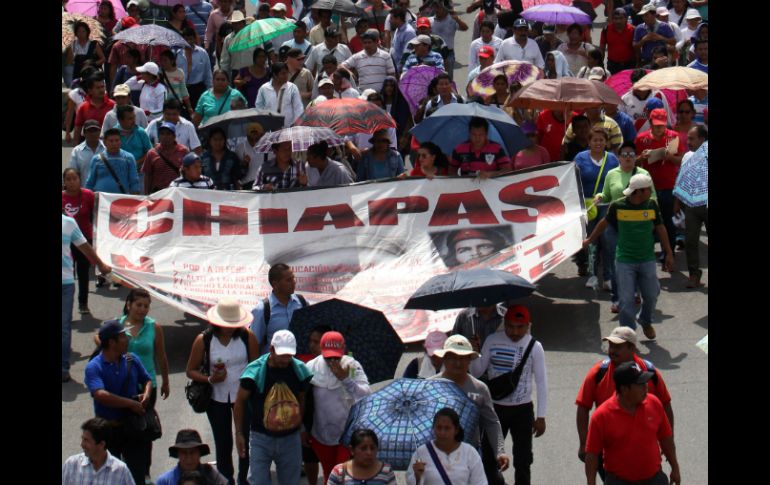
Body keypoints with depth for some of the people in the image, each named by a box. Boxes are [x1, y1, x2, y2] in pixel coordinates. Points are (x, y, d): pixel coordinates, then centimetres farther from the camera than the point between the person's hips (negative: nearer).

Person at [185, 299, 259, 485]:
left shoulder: (247, 336, -8)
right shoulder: (203, 340, -9)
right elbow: (191, 371, -1)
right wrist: (210, 379, -18)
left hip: (244, 395, 0)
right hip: (217, 398, 0)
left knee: (246, 440, 4)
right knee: (223, 443, 9)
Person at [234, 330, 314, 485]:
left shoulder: (299, 370, -5)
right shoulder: (255, 370, -14)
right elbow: (240, 401, -3)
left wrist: (301, 426, 6)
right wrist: (239, 433, -2)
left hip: (291, 437, 3)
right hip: (261, 437, -3)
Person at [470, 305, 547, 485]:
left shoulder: (534, 347, -8)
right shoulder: (492, 341, -5)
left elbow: (541, 382, -3)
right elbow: (477, 372, 0)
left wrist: (541, 417, -4)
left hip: (523, 409, -1)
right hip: (495, 407, 1)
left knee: (523, 459, 9)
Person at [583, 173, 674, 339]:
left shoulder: (652, 205, -5)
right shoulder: (617, 206, -11)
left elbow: (660, 229, 6)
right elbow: (604, 223, 7)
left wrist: (668, 253, 7)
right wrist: (589, 240, 18)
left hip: (647, 260, 2)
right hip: (624, 261, -2)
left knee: (651, 295, 10)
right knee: (626, 300, -2)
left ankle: (646, 322, 39)